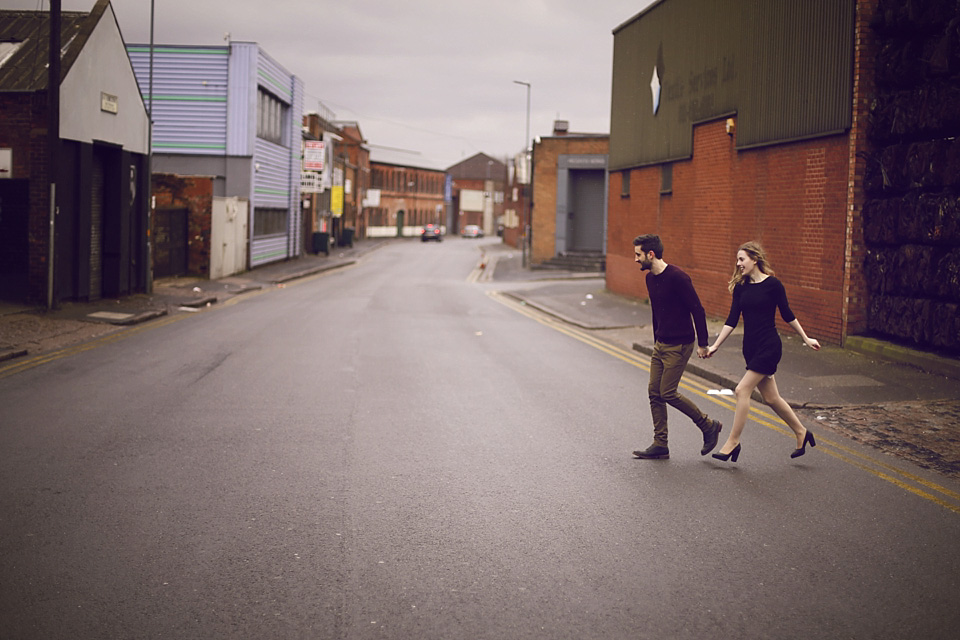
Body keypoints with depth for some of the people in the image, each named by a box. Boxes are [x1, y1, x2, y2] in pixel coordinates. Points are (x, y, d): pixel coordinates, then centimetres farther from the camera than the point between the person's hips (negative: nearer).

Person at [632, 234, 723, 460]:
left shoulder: (677, 277, -19)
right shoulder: (650, 278, 8)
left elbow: (697, 310, -17)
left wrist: (702, 344, -16)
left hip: (679, 345, -9)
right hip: (661, 344, 9)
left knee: (668, 393, -8)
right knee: (654, 392, 6)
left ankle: (708, 426, 10)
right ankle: (660, 445, 12)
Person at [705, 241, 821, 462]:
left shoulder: (773, 284, -10)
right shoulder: (740, 287, 6)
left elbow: (787, 315, -1)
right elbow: (732, 320, 5)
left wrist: (806, 339, 6)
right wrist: (715, 346, -2)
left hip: (769, 346, -7)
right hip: (751, 347, 7)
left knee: (743, 390, -13)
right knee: (770, 397, 12)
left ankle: (733, 441, -4)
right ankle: (801, 432, 29)